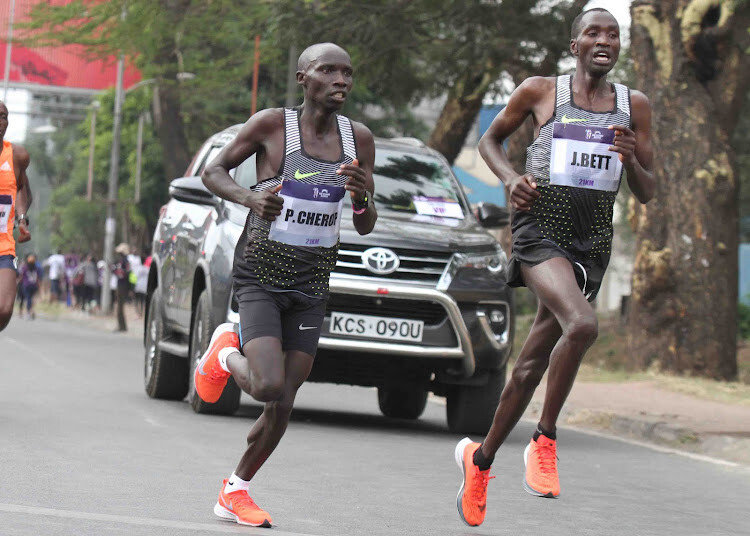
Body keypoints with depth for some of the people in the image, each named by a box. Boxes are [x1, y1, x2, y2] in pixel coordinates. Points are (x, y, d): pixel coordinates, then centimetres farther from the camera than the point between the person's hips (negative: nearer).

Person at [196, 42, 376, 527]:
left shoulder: (359, 139, 2)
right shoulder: (271, 124, -10)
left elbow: (365, 227, 8)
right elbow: (214, 171, 0)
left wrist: (362, 198, -16)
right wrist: (248, 197, -20)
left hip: (311, 285, 4)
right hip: (260, 274, -4)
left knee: (284, 404, 2)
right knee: (269, 388, -20)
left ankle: (236, 492, 23)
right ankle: (227, 352, 14)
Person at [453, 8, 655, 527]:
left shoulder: (635, 106, 8)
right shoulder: (540, 91, 1)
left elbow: (647, 193, 11)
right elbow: (491, 139, 15)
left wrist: (631, 160, -11)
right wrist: (511, 177, -4)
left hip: (593, 243, 4)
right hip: (541, 230, -4)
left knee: (533, 365, 9)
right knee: (582, 324, -31)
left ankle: (480, 457, 28)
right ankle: (545, 441, -16)